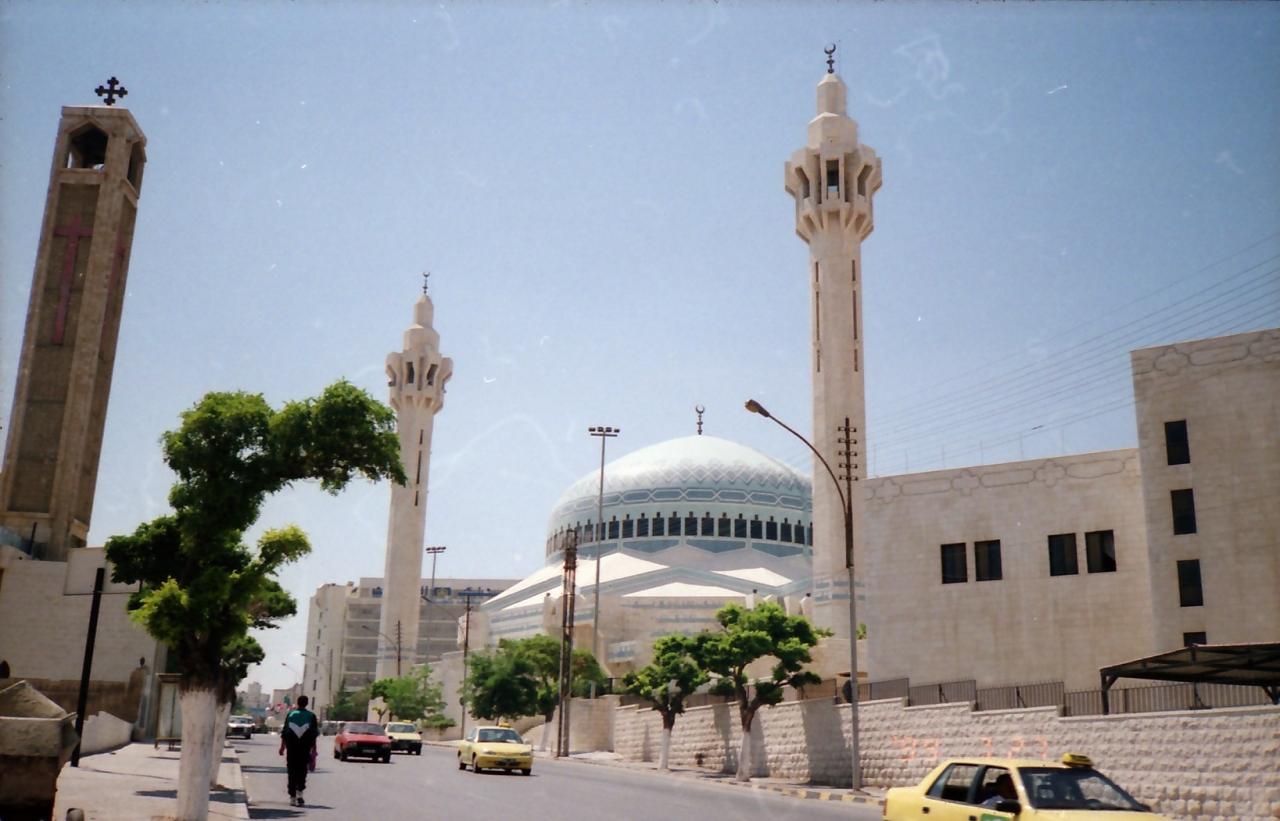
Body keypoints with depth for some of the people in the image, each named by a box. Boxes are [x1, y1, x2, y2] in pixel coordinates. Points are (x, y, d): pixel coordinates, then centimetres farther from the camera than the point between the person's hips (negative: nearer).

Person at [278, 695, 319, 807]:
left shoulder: (290, 714, 3)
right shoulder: (311, 716, 0)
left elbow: (284, 732, 3)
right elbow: (314, 734, -2)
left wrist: (282, 747, 10)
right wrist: (313, 749, 4)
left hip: (291, 747, 1)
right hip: (305, 747, -1)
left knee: (292, 771, 7)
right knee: (302, 770, 8)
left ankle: (292, 796, 7)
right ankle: (299, 791, -10)